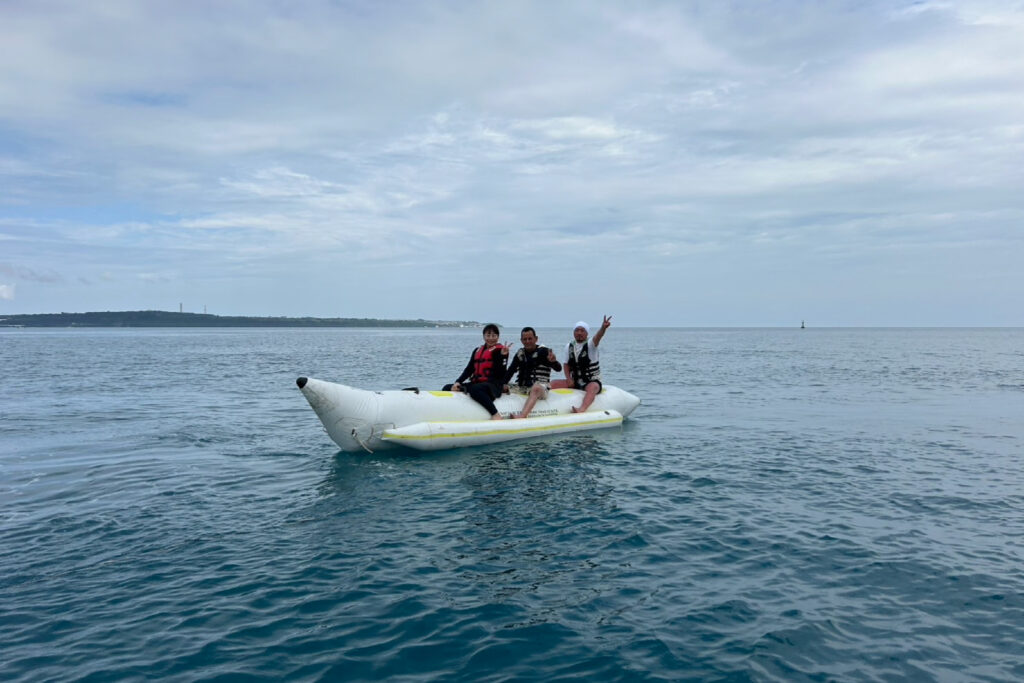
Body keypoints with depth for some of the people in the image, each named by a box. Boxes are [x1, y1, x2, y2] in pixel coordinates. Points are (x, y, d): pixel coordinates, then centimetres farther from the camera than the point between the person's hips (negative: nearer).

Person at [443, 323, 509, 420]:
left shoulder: (500, 350, 0)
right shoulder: (477, 351, 19)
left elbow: (500, 373, -11)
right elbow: (469, 369, 14)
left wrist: (503, 356, -25)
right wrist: (458, 382, 0)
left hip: (493, 385, -7)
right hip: (476, 383, 7)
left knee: (474, 389, -39)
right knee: (447, 388, -1)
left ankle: (496, 415, -33)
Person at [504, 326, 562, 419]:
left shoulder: (543, 351, -2)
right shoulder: (520, 353, 13)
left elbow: (558, 369, -10)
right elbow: (511, 370, 5)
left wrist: (553, 361, -34)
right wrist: (503, 384, -12)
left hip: (540, 388, -7)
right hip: (521, 387, 7)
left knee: (536, 388, -40)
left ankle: (522, 416, -60)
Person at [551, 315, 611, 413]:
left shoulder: (590, 344, -7)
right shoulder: (569, 346, 7)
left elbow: (597, 337, -28)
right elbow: (566, 364, 10)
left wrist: (603, 328, -51)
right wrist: (568, 379, -8)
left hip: (592, 381, -5)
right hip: (574, 382, 5)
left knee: (592, 388, -38)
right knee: (553, 384, -11)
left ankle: (582, 409, -60)